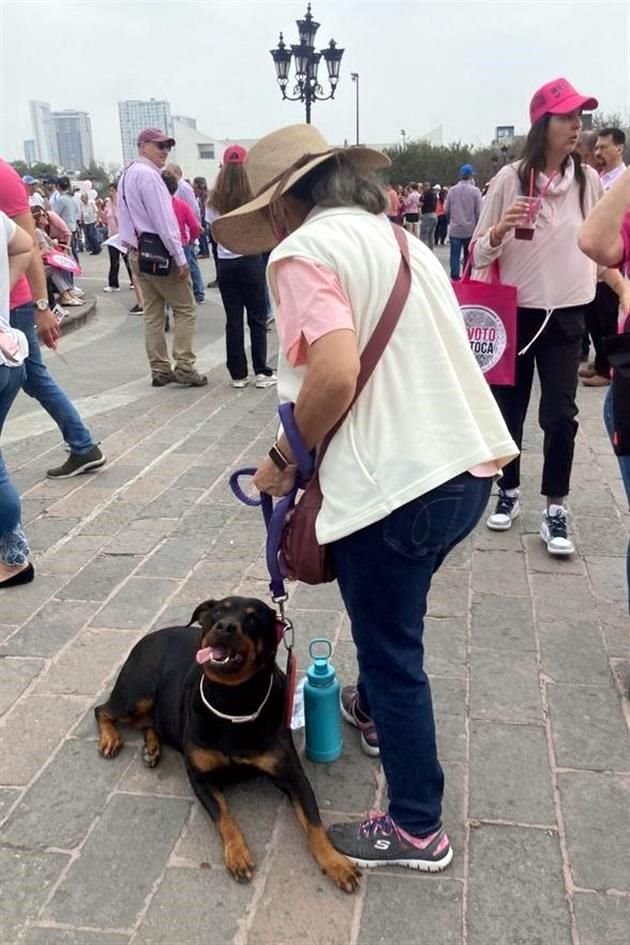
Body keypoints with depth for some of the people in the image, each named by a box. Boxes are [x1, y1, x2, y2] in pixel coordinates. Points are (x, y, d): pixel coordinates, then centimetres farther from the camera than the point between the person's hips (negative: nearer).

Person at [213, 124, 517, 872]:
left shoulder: (303, 251, -8)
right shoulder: (398, 238, 18)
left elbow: (334, 376, -23)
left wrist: (285, 459, -6)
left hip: (397, 482, -9)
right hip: (467, 466, 9)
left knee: (391, 648, 9)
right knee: (388, 621, 31)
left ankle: (418, 828, 27)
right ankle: (375, 710, 56)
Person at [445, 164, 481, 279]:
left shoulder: (452, 190, -1)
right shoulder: (475, 190, -7)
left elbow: (446, 209, 1)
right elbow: (478, 212, -8)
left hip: (455, 229, 1)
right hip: (470, 229, -1)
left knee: (455, 255, 3)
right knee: (468, 256, 10)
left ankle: (455, 277, -2)